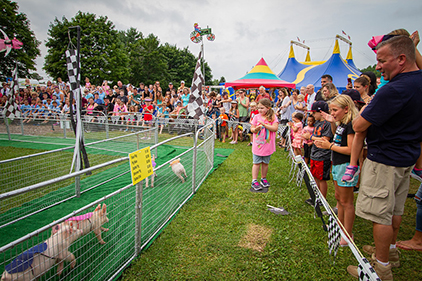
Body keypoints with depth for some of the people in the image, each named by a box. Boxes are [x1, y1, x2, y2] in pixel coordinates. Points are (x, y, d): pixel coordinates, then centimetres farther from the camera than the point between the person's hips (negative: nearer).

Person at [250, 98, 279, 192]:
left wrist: (264, 124, -22)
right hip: (257, 144, 0)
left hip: (268, 145, 0)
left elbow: (275, 128, -17)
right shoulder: (256, 117, 0)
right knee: (257, 163, 3)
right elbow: (251, 129, 3)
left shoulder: (273, 117, -5)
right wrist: (255, 129, -19)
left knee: (265, 163, 13)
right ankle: (254, 181, 8)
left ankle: (263, 179, 29)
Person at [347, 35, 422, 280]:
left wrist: (366, 109, -3)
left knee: (380, 214, 2)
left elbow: (358, 126, -21)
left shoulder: (394, 90, -26)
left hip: (385, 161, -10)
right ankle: (391, 252, 39)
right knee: (395, 209, 22)